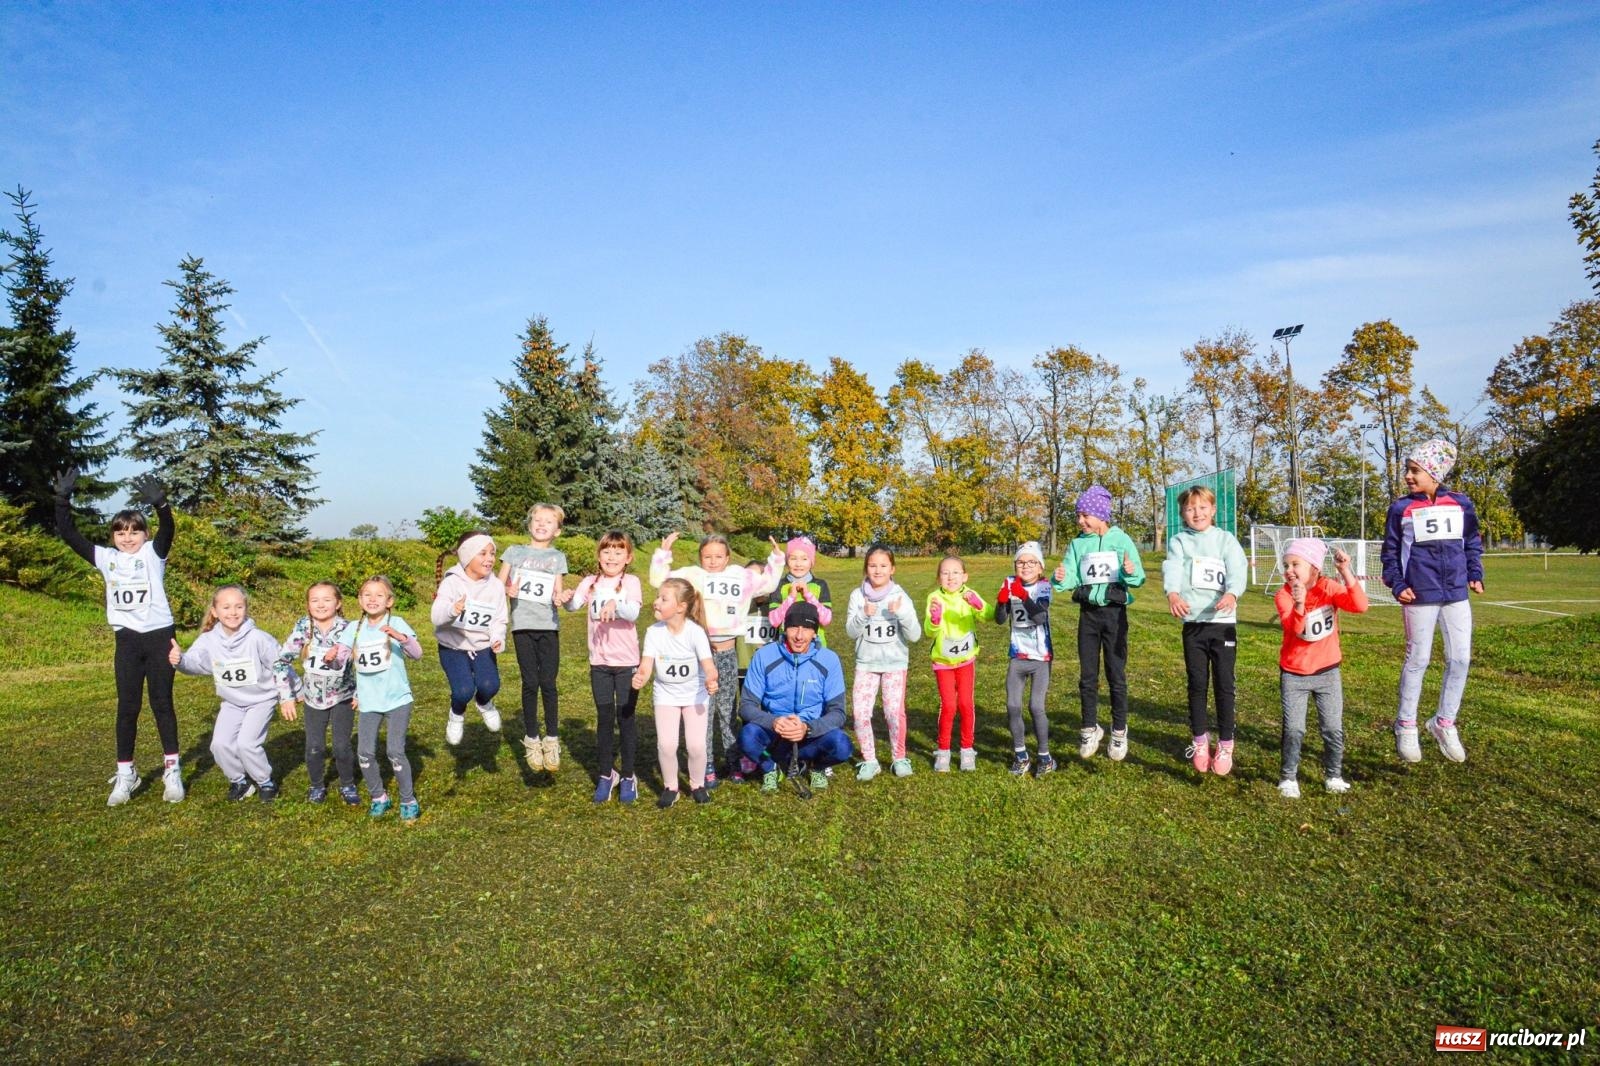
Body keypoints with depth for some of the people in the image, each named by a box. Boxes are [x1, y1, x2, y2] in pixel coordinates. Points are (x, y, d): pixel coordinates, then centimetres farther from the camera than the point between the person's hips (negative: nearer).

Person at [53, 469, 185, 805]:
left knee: (161, 703, 3)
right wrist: (63, 500, -8)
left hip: (159, 635, -3)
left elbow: (167, 529, -21)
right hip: (127, 640, 3)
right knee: (127, 706, 6)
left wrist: (160, 503, -40)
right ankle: (125, 773, 15)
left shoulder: (153, 553, -2)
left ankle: (172, 770, 11)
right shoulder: (106, 558, 7)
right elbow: (69, 535, 4)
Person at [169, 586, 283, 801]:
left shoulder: (258, 638, -22)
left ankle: (265, 782, 9)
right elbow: (194, 661, -23)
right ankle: (239, 780, 18)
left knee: (246, 743, -16)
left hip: (261, 700, -4)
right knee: (220, 744, -8)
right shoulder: (209, 640, -12)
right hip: (232, 702, 4)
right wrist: (179, 659, -46)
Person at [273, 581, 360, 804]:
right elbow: (282, 661, -8)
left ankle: (347, 785, 22)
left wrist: (360, 693, -7)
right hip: (314, 698, 1)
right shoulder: (303, 628, -14)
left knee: (342, 746, -2)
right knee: (314, 747, 2)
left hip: (343, 696, -1)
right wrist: (286, 696, -8)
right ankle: (317, 785, 27)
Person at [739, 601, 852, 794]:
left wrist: (807, 728, -29)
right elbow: (746, 705, -8)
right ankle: (769, 768, 4)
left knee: (841, 746, -30)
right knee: (747, 736, -32)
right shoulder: (765, 656, -9)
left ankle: (816, 767, 8)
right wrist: (773, 722, -28)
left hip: (812, 736, 0)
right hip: (773, 736, 0)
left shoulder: (829, 660, -9)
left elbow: (837, 712, -9)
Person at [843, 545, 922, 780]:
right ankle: (869, 761, 12)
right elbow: (851, 632, -7)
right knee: (860, 712, -6)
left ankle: (899, 758, 14)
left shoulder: (901, 597, -5)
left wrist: (902, 613, -25)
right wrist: (864, 615, -24)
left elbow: (915, 636, -9)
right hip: (866, 663, 1)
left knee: (895, 712, -9)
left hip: (895, 663, -1)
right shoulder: (858, 596, -2)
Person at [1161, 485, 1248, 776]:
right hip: (1193, 623, 1)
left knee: (1224, 684, 3)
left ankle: (1225, 744, 15)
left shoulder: (1226, 539, 4)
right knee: (1197, 683, 7)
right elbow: (1172, 568, -14)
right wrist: (1172, 593, -36)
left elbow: (1237, 569, -13)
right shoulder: (1179, 541, 5)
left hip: (1223, 622, -1)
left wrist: (1231, 593, -35)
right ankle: (1200, 740, 22)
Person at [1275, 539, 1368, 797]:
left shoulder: (1329, 587, -8)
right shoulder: (1284, 596, -14)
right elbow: (1293, 628, -31)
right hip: (1293, 674, -2)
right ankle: (1288, 778, 13)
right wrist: (1299, 605, -51)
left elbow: (1360, 606, -26)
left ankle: (1333, 775, 25)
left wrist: (1345, 572, -33)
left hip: (1327, 671, 2)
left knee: (1334, 728, 7)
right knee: (1294, 729, -2)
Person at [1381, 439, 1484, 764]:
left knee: (1460, 659, 3)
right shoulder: (1401, 509, -1)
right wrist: (1397, 585, -7)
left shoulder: (1461, 505, 5)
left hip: (1456, 594, 3)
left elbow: (1472, 544, 16)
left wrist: (1475, 575, 5)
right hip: (1419, 596, -3)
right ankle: (1406, 726, 14)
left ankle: (1444, 722, 19)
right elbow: (1390, 551, 3)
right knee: (1417, 660, 3)